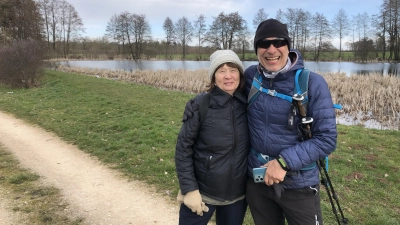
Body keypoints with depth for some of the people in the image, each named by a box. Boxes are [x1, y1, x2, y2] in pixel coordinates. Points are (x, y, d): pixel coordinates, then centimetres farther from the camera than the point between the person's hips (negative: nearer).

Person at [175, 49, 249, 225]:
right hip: (201, 193, -3)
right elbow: (183, 149, -10)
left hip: (238, 195, 3)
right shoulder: (200, 105, -15)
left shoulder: (249, 104, -6)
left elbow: (254, 144, 4)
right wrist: (189, 189, -12)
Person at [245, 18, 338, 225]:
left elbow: (327, 138, -15)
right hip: (256, 180, 4)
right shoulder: (250, 76, -5)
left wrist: (285, 161, -22)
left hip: (298, 184, -3)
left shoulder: (313, 83, -15)